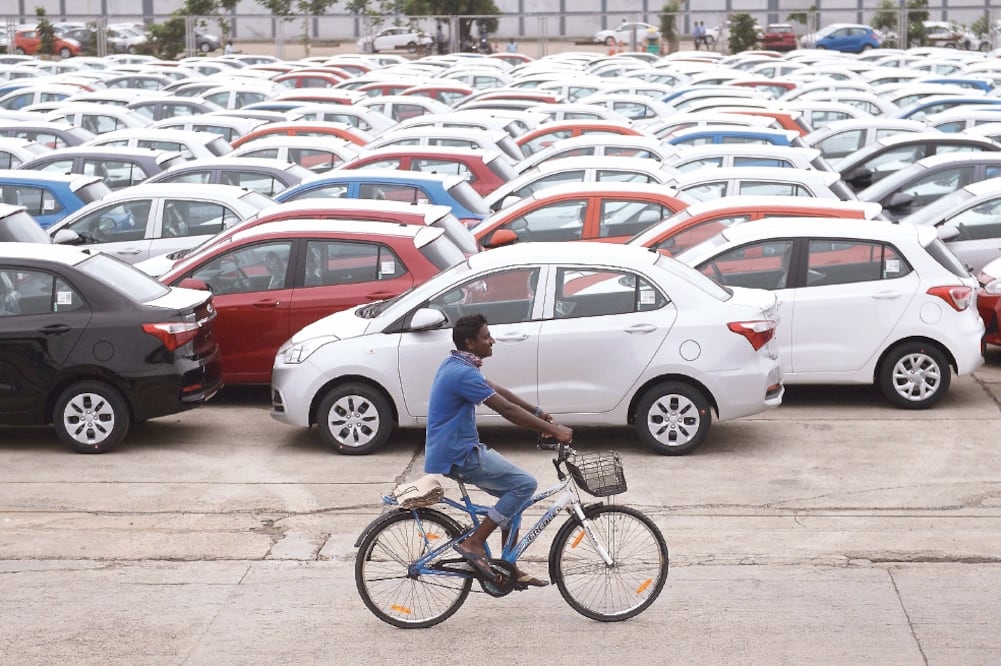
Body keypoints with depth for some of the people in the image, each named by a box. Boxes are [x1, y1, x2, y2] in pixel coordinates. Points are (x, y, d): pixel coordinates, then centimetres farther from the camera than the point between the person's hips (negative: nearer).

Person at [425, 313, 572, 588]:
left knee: (514, 492, 14)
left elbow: (497, 390, 21)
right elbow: (507, 410, -22)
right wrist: (554, 430, -17)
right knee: (525, 484, -13)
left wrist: (537, 412, 20)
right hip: (458, 456, -10)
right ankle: (473, 543, -9)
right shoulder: (464, 374, -21)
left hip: (457, 449, 10)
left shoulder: (456, 365, 12)